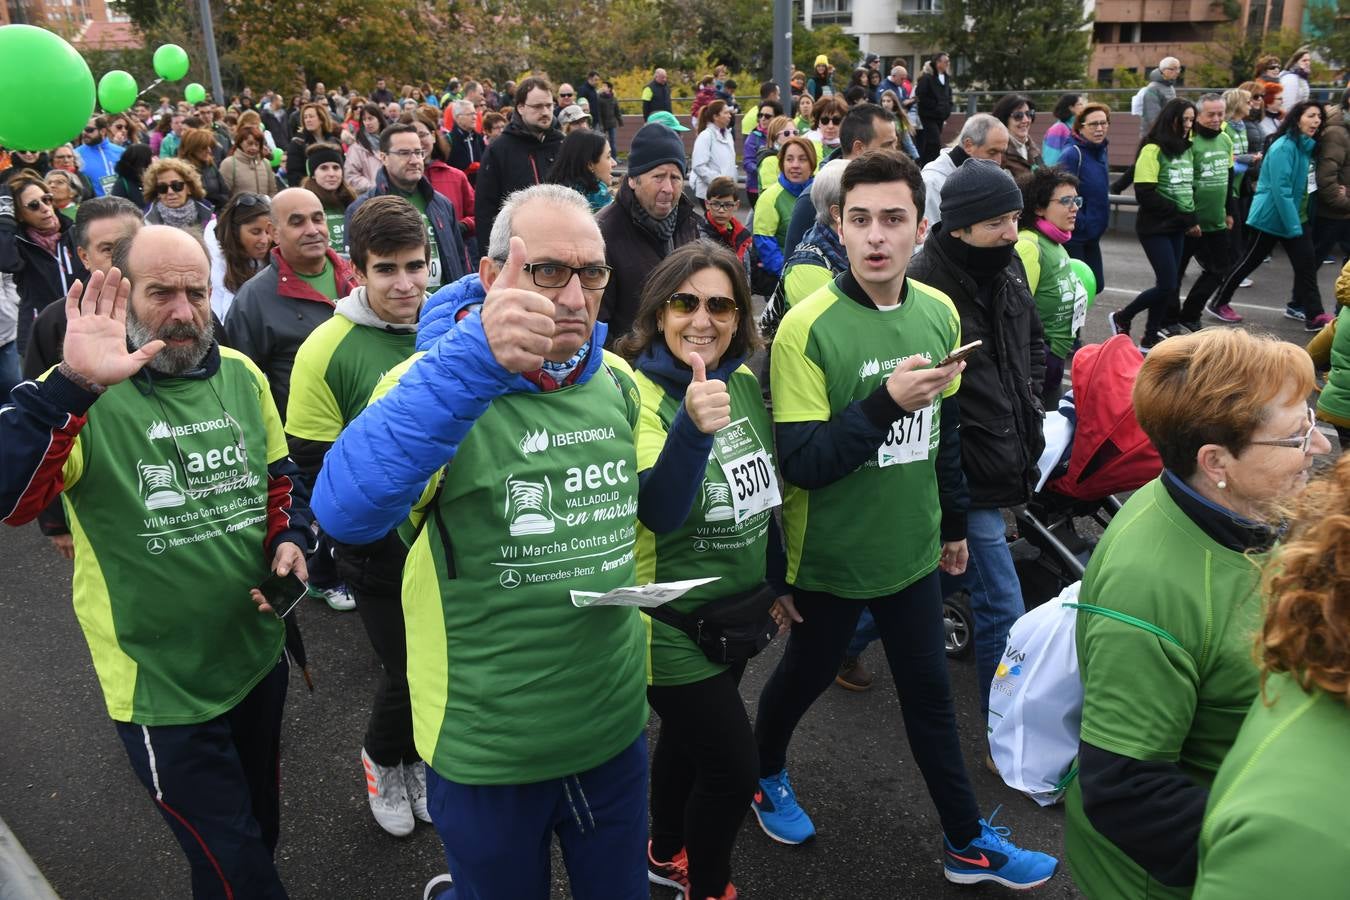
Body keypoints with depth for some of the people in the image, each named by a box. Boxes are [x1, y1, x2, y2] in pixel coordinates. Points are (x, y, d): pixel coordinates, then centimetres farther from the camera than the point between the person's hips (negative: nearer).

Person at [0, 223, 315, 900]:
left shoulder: (240, 374, -1)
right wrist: (74, 385, -45)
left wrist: (290, 539, -5)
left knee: (260, 826, 27)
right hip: (162, 684, -5)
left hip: (259, 652, 5)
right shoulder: (83, 398, -18)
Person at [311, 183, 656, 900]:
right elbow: (345, 511, -37)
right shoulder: (446, 384, -19)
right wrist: (476, 359, -47)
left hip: (615, 726, 5)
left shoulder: (617, 382, -2)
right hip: (487, 744, -4)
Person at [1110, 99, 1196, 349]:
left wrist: (1191, 219, 4)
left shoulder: (1186, 150, 12)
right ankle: (1121, 318, 9)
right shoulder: (1153, 150, -11)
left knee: (1170, 284, 7)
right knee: (1168, 285, -10)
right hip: (1155, 227, -7)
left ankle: (1151, 336, 17)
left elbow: (1189, 187, 20)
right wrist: (1183, 216, -14)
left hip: (1178, 228, 7)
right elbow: (1146, 195, -17)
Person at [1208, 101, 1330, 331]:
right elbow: (1280, 190, -22)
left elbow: (1299, 187, 16)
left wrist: (1298, 222, 4)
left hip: (1294, 215, 8)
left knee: (1306, 263, 3)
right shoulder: (1283, 147, -18)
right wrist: (1294, 226, -21)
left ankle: (1313, 314, 11)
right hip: (1271, 217, -8)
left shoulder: (1305, 147, 8)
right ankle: (1218, 302, 18)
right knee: (1249, 261, 3)